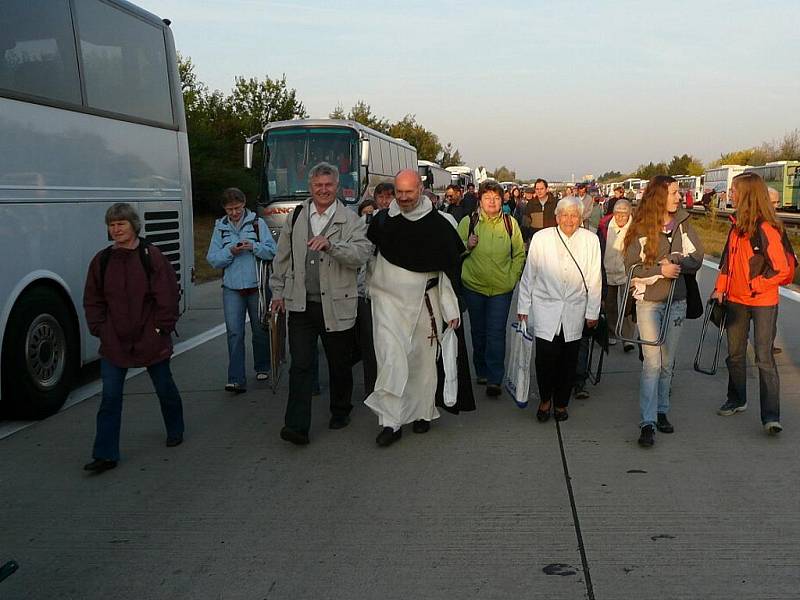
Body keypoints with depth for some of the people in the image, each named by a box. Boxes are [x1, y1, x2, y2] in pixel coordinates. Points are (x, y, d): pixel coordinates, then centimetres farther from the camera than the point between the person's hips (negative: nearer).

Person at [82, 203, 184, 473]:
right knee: (110, 397, -1)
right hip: (114, 342, 2)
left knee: (164, 388, 15)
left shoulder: (151, 256, -8)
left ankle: (175, 431, 39)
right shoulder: (102, 260, 2)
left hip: (151, 339, -2)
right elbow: (92, 300, 9)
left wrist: (162, 328, -9)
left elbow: (168, 296, -8)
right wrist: (100, 330, 0)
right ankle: (105, 455, 4)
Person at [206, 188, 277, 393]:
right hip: (232, 288, 1)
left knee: (260, 330, 12)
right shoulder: (220, 228, 7)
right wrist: (230, 251, -13)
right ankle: (236, 379, -9)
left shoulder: (257, 223, 2)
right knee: (234, 333, -7)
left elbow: (272, 251, -3)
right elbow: (212, 259, 3)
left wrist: (254, 247, -19)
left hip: (256, 286, 0)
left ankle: (262, 368, 31)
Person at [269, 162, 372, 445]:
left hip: (337, 305, -1)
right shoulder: (296, 216, 9)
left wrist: (331, 245, -30)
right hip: (300, 304, 2)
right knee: (300, 365, -3)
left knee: (340, 364, 12)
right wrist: (278, 291, 15)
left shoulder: (350, 219, -1)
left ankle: (340, 412, 32)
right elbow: (282, 257, 16)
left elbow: (362, 254, -16)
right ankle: (297, 426, -3)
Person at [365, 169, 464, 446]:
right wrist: (371, 286, 15)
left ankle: (422, 412, 26)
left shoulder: (438, 223, -4)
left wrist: (451, 309, -3)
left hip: (424, 300, 0)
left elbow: (450, 268, -1)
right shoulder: (382, 220, 2)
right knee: (390, 357, -10)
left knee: (423, 359, 9)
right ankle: (391, 422, -7)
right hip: (388, 298, 1)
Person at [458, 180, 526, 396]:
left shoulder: (510, 223, 0)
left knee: (497, 333, -6)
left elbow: (519, 254, 9)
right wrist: (467, 246, -14)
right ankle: (481, 372, 30)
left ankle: (495, 379, -2)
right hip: (474, 286, 1)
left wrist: (513, 277, 2)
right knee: (478, 331, 13)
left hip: (502, 288, -1)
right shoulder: (468, 222, -2)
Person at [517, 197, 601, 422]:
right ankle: (545, 400, 15)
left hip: (575, 310, 1)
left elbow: (594, 279, 5)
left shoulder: (590, 240, 1)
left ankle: (561, 403, 26)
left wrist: (592, 312, 6)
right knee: (545, 356, -9)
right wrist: (523, 307, 6)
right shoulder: (541, 238, -2)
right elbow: (528, 275, 4)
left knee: (569, 359, 6)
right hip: (545, 308, -1)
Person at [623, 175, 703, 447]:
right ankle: (647, 423, -7)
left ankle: (661, 411, 27)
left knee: (667, 362, 12)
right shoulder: (641, 228, -8)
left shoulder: (682, 224, 3)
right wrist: (660, 270, -20)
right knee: (652, 363, -9)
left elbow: (696, 258, 1)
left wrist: (675, 262, -16)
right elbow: (631, 266, -8)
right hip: (648, 302, -4)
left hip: (676, 301, 4)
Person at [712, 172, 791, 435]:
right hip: (736, 301, 7)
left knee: (764, 358, -7)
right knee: (735, 354, 16)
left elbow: (781, 270, -18)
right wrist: (720, 289, 5)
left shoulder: (766, 229, -17)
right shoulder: (737, 226, 7)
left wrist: (752, 286, -15)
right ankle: (737, 400, 33)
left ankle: (771, 415, -4)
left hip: (762, 303, -7)